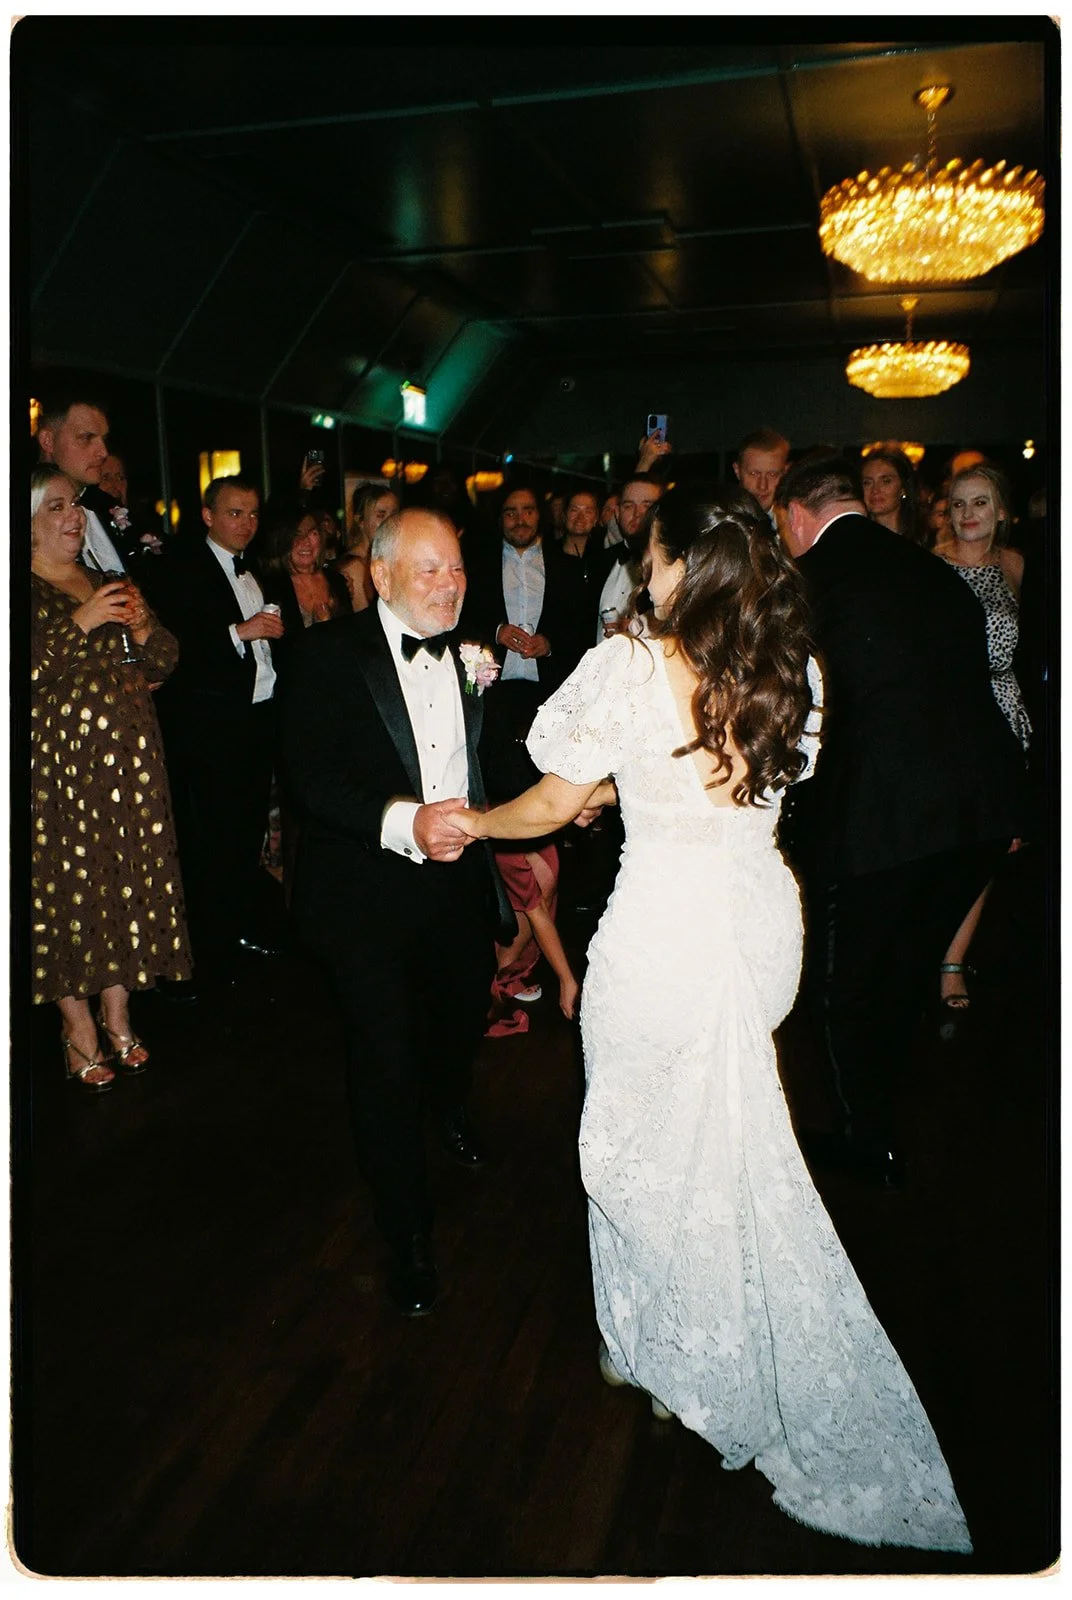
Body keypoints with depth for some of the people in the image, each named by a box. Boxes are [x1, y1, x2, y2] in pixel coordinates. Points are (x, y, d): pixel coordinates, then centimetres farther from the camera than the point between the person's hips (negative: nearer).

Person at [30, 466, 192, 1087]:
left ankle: (119, 1019, 19)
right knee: (68, 880, -1)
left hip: (129, 757, 5)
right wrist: (80, 622, -19)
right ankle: (80, 1032, 13)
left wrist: (142, 627, -6)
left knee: (128, 879, 6)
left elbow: (165, 662, 13)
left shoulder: (108, 584, 16)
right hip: (57, 762, -5)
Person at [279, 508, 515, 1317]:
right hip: (369, 889, -5)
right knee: (386, 1059, 2)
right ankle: (409, 1234, 23)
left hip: (460, 878, 5)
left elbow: (488, 762, 5)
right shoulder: (329, 653, -13)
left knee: (464, 1013, 25)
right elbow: (311, 776, -21)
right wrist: (401, 822, -35)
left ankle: (452, 1107, 62)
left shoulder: (470, 652, 3)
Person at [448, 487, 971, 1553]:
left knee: (645, 1137, 17)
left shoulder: (628, 668, -17)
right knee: (731, 1136, 24)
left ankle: (659, 1351, 38)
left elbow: (550, 804, -7)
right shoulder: (790, 672, -2)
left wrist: (473, 822, 12)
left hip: (662, 927, -5)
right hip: (762, 916, 6)